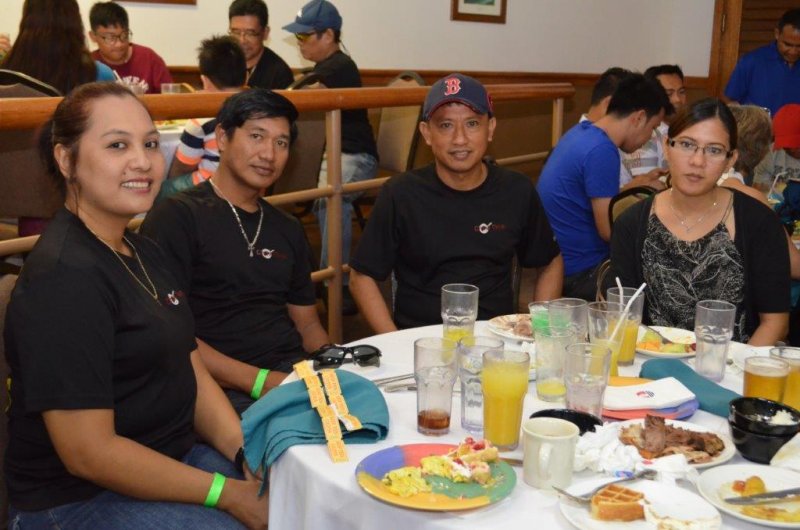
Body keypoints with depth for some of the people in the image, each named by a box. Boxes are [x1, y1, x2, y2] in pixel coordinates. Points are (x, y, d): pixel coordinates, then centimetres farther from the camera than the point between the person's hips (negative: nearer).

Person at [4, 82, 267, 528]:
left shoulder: (143, 253, 9)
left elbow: (193, 373, 8)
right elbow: (88, 453, -21)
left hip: (176, 457, 8)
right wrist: (229, 494, -17)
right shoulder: (64, 277, -20)